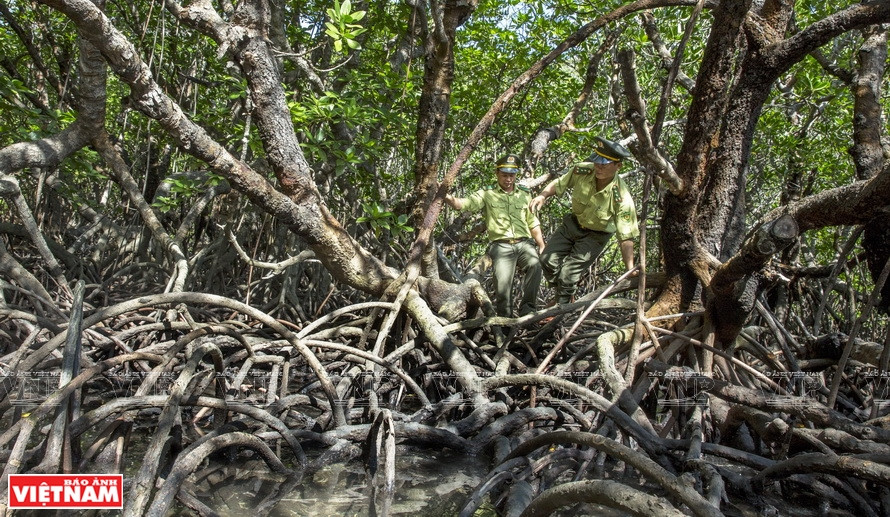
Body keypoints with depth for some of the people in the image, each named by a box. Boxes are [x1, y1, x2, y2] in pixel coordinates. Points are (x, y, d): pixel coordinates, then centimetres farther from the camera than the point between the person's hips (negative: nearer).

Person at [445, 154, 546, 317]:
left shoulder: (524, 194, 20)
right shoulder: (486, 194, 9)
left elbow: (533, 223, 24)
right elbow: (461, 204, -6)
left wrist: (542, 246, 15)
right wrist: (445, 196, -25)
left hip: (524, 243, 2)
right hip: (501, 246, -2)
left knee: (534, 264, -29)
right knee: (503, 284, -19)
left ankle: (527, 309, -16)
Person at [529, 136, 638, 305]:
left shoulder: (622, 198, -33)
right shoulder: (583, 170, -23)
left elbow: (626, 237, -29)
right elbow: (559, 183, -3)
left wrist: (630, 271, -31)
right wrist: (543, 195, -22)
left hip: (595, 235, -4)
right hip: (573, 223, 5)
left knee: (568, 274, -12)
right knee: (548, 260, -1)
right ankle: (564, 295, 25)